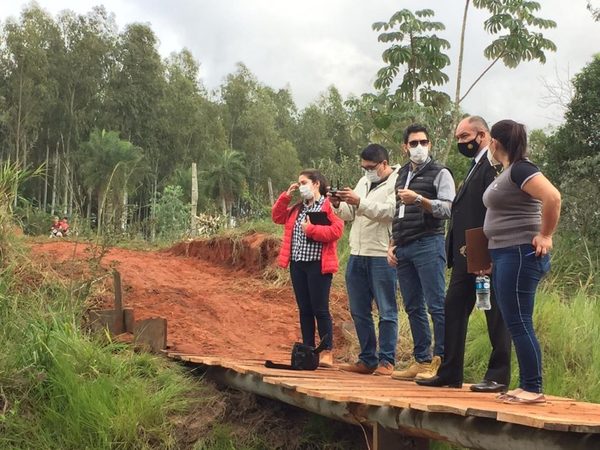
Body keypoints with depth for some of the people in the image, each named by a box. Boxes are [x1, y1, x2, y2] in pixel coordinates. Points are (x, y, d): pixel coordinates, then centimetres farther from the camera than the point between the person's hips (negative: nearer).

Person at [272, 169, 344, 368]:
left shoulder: (329, 206, -6)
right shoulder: (298, 208, 17)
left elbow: (336, 231, -17)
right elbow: (277, 217, 18)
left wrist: (311, 229, -17)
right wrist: (286, 195, 9)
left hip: (318, 265, -7)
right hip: (297, 264, 7)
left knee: (320, 310, -4)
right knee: (304, 310, 10)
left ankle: (327, 353, 2)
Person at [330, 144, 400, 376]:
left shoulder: (397, 182, -5)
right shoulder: (363, 182, 20)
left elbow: (389, 211, -20)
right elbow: (349, 214, 21)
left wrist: (359, 202, -25)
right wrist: (338, 205, 0)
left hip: (382, 256, -8)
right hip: (357, 253, 8)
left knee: (386, 311, -1)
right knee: (359, 311, 11)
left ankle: (386, 361, 4)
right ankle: (367, 360, 19)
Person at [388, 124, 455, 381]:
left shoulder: (440, 174, 2)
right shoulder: (402, 176, 22)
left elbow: (447, 209, -10)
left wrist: (418, 199, -20)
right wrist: (392, 244, 16)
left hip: (428, 245, -7)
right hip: (403, 249, 7)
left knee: (436, 305, -9)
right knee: (413, 308, 8)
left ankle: (441, 360, -7)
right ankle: (422, 361, 13)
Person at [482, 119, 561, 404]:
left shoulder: (521, 169, -13)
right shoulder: (507, 173, 16)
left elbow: (552, 197, -28)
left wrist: (546, 236, -20)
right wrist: (493, 259, 20)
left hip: (520, 255, -10)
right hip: (504, 255, 10)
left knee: (519, 323, -8)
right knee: (515, 324, 11)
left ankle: (534, 389, -4)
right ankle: (525, 386, 16)